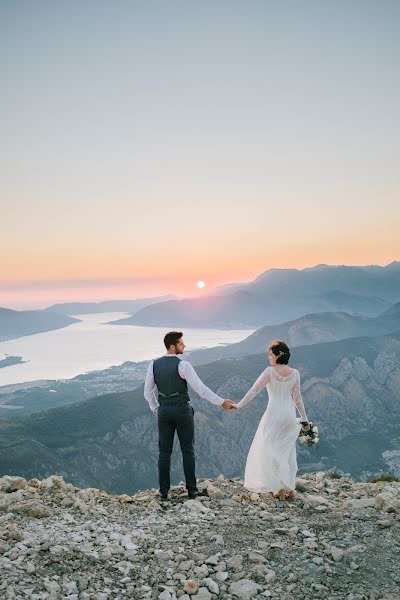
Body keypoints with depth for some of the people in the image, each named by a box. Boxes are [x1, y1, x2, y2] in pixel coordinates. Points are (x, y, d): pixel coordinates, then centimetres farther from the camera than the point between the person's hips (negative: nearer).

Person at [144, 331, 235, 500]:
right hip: (183, 411, -3)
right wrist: (221, 402, -10)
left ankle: (164, 491, 12)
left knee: (164, 452, 10)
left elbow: (148, 392, 5)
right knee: (188, 450, 9)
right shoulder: (183, 365, -16)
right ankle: (191, 489, 14)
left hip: (164, 412, 4)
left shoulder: (153, 364, -1)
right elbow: (200, 388, -17)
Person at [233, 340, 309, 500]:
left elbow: (254, 390, -8)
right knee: (288, 451, 16)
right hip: (290, 413, 5)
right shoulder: (295, 373, 2)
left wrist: (239, 405, -2)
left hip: (274, 413, -5)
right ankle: (290, 488, 22)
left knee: (269, 450, 6)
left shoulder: (270, 371, -10)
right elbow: (297, 398, 5)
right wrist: (304, 418, 15)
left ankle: (280, 487, 2)